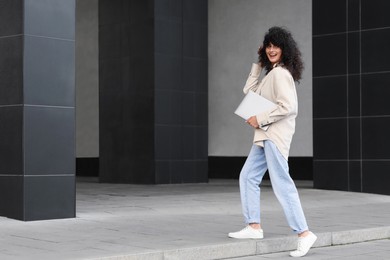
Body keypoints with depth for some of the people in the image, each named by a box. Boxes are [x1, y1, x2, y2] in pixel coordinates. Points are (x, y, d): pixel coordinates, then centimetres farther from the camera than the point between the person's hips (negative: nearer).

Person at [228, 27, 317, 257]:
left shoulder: (280, 73, -14)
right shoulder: (272, 73, 16)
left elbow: (288, 106, -23)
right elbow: (249, 91, 22)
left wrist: (260, 119, -16)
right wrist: (257, 64, 17)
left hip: (275, 135, -10)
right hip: (266, 135, 10)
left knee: (282, 184, -12)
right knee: (248, 176, 13)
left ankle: (304, 234, -11)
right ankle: (254, 227, 16)